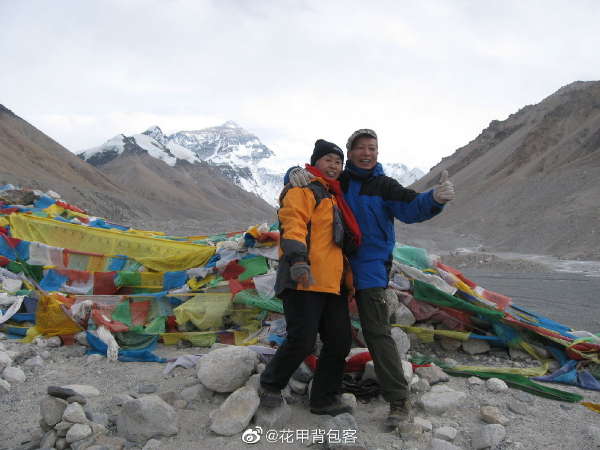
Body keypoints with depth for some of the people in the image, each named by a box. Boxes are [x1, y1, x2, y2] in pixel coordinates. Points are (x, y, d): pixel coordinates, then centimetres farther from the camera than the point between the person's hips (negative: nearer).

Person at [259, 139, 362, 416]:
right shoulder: (303, 188, 0)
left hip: (332, 282, 9)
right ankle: (270, 385, 13)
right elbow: (293, 224, -17)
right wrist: (297, 260, -32)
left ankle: (323, 399, 19)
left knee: (340, 341, 7)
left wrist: (348, 277, 30)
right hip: (305, 279, -9)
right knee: (302, 340, -11)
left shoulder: (333, 196, 28)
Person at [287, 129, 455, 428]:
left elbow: (411, 208, -18)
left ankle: (400, 400, -5)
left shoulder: (384, 186, -3)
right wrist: (296, 173, -14)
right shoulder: (336, 181, 7)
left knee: (376, 331, -11)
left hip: (370, 268, -4)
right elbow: (310, 176, 12)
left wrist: (435, 198, -39)